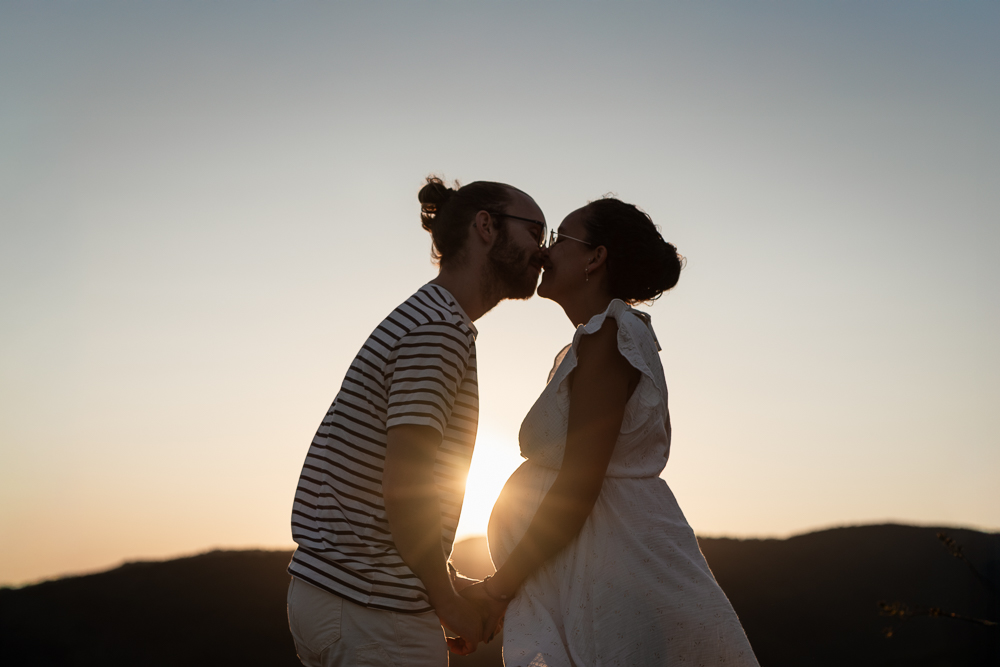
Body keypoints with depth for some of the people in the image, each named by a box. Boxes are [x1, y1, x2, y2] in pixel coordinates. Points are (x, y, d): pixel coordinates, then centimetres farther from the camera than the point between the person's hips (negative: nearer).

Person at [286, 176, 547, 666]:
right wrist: (451, 604, -9)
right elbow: (403, 491, -21)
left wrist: (445, 582, 15)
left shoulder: (423, 316, 18)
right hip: (372, 609, -10)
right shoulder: (442, 328, -14)